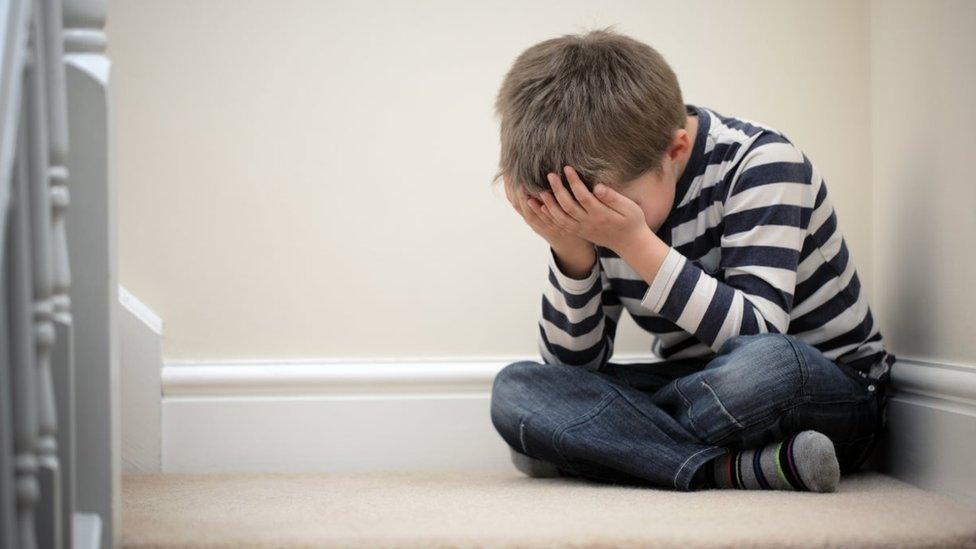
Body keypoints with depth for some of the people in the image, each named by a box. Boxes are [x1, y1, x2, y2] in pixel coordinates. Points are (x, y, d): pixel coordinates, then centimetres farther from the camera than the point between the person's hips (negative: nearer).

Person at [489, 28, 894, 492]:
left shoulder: (761, 163, -17)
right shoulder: (600, 197, -3)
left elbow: (758, 337, -27)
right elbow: (575, 363, -4)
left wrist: (635, 243, -33)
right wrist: (571, 253, -21)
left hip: (830, 394, -5)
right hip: (704, 391, 5)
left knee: (766, 364, -42)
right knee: (514, 389, -18)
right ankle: (739, 468, -27)